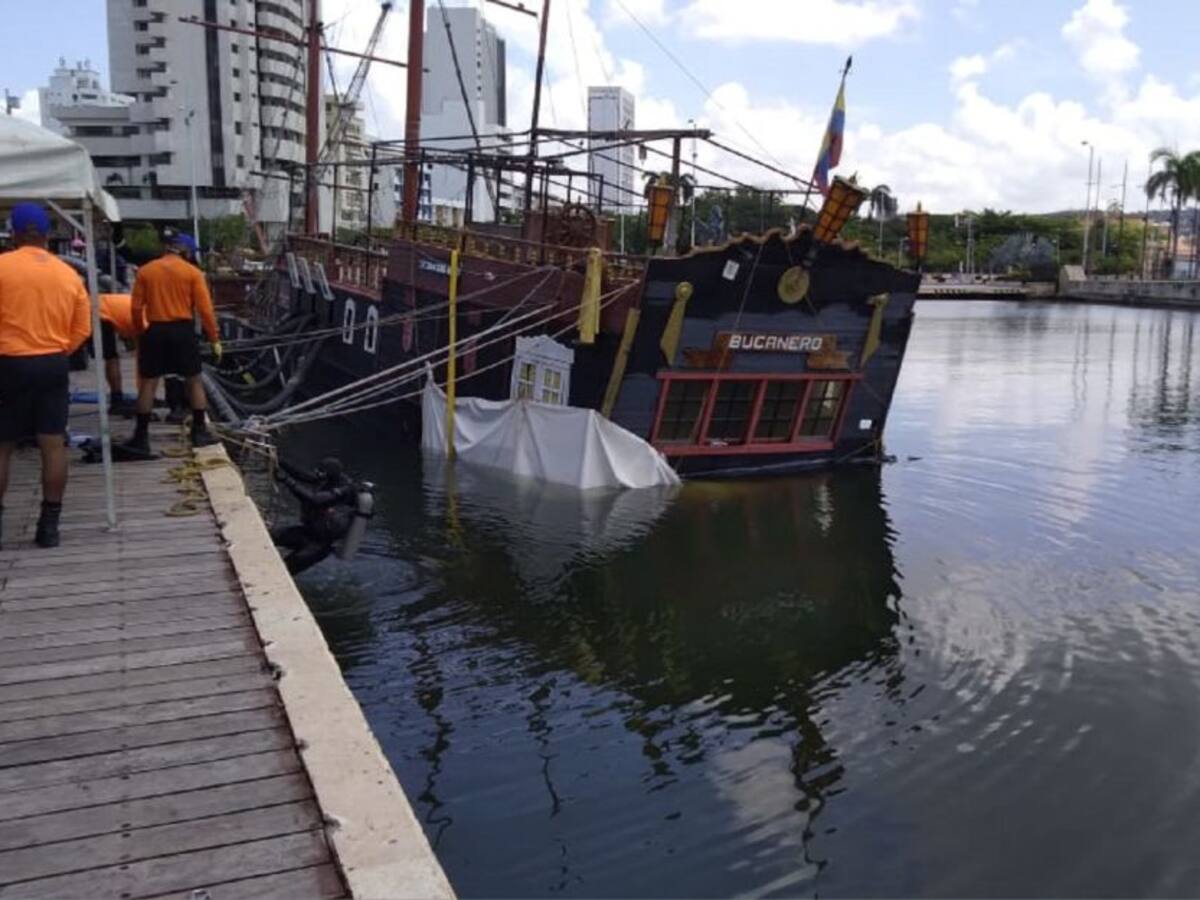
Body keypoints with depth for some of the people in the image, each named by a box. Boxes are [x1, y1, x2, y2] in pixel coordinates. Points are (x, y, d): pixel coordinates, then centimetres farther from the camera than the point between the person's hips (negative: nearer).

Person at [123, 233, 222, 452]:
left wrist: (141, 332, 16)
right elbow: (205, 309, -5)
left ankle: (141, 436, 8)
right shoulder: (192, 272, -2)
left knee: (148, 383, 8)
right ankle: (200, 432, 12)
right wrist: (215, 339, 1)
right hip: (183, 329, -2)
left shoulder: (145, 271, 4)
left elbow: (136, 307, 3)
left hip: (155, 330, 2)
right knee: (194, 381, 11)